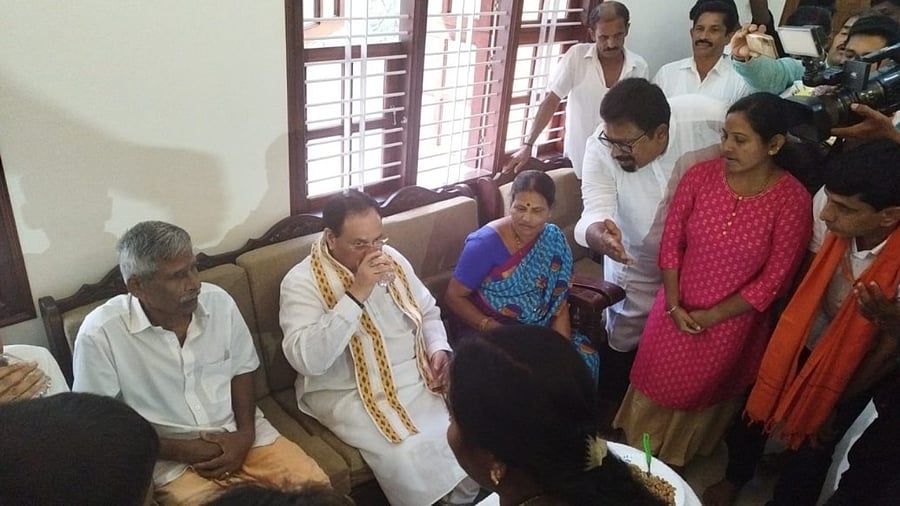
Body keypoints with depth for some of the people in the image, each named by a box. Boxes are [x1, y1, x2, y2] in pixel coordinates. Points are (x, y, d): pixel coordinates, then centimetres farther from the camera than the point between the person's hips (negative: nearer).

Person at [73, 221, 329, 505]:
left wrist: (245, 434, -8)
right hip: (170, 456, -3)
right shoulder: (99, 334, -15)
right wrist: (179, 451, -14)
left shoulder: (218, 301, -5)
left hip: (237, 433, 3)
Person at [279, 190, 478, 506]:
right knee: (410, 456, -27)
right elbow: (306, 359, -28)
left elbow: (428, 312, 17)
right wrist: (356, 295, -30)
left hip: (416, 377, 6)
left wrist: (439, 348, -4)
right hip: (350, 393, -5)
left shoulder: (392, 259, 4)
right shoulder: (301, 282, -14)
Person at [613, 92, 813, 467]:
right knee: (657, 383, 21)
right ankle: (636, 453, 49)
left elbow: (774, 278, -16)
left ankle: (678, 458, 51)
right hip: (676, 311, 2)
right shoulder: (699, 176, -14)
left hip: (732, 322, -2)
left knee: (702, 393, 22)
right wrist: (674, 306, -11)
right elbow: (671, 242, -7)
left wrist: (712, 316, -13)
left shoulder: (792, 200, -21)